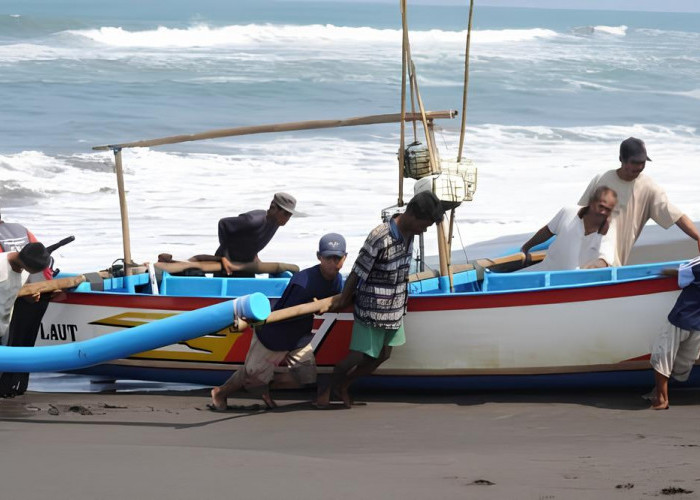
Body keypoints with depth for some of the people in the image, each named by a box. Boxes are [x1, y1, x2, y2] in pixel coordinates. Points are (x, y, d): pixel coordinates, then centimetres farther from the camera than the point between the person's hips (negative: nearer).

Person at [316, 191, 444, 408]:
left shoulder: (409, 235, -2)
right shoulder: (380, 238, -28)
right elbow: (358, 272, -17)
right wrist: (343, 299, -6)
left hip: (394, 308, 8)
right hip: (371, 309, -8)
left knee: (383, 355, 15)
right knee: (358, 356, 0)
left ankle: (343, 385, 33)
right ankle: (327, 390, 24)